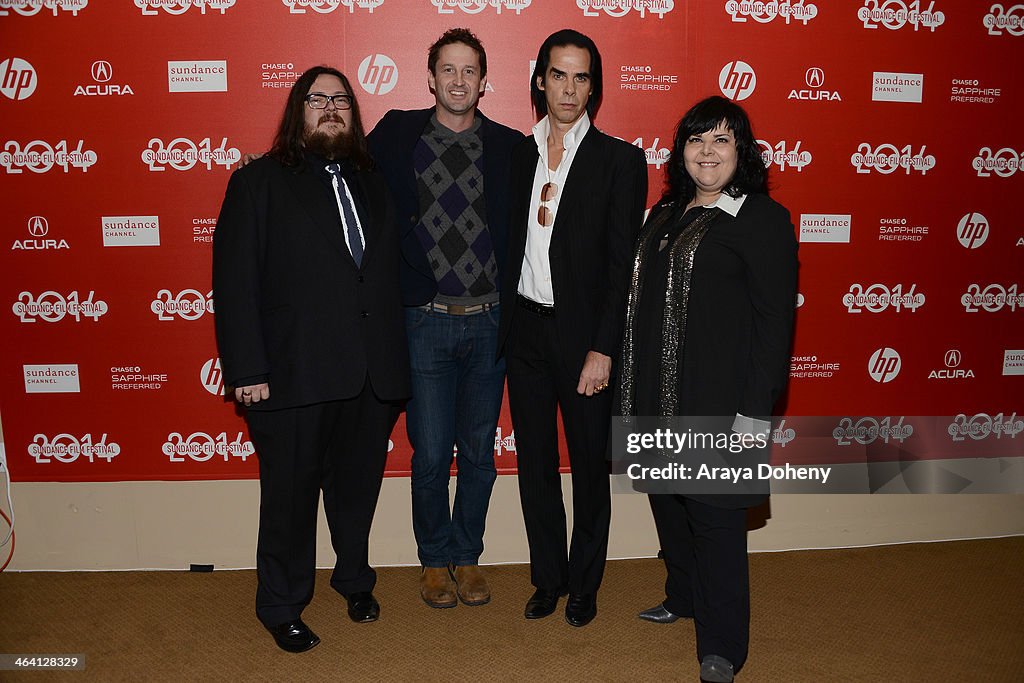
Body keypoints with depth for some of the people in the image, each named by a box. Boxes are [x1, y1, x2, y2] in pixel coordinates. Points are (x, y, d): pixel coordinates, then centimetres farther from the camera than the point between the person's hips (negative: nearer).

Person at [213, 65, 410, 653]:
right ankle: (282, 609, 30)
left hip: (373, 375, 4)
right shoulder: (259, 183, 0)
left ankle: (355, 581, 42)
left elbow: (394, 270, 10)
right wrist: (248, 371, -13)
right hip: (295, 376, -4)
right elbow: (236, 281, -7)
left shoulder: (374, 184, 13)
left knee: (358, 488, 18)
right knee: (291, 495, 9)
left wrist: (397, 357, 2)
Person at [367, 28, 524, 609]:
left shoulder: (509, 146, 3)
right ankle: (435, 558, 27)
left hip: (488, 322, 1)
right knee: (431, 454, 5)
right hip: (426, 321, -1)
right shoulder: (397, 135, 2)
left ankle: (468, 554, 31)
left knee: (479, 452, 11)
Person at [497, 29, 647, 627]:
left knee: (590, 464, 9)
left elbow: (623, 265, -9)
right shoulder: (517, 154, 8)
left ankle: (584, 584, 29)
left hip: (582, 332, -3)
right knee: (535, 461, 13)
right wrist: (505, 325, 0)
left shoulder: (620, 160, -4)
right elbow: (511, 245, 8)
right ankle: (548, 578, 32)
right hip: (525, 330, 4)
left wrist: (603, 349, -14)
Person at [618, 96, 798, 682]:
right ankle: (684, 597, 40)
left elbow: (774, 320, -12)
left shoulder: (762, 219, -8)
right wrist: (636, 389, 14)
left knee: (715, 514, 0)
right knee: (667, 500, 17)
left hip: (718, 399, -7)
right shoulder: (666, 215, 14)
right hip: (658, 395, 7)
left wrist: (755, 412, -17)